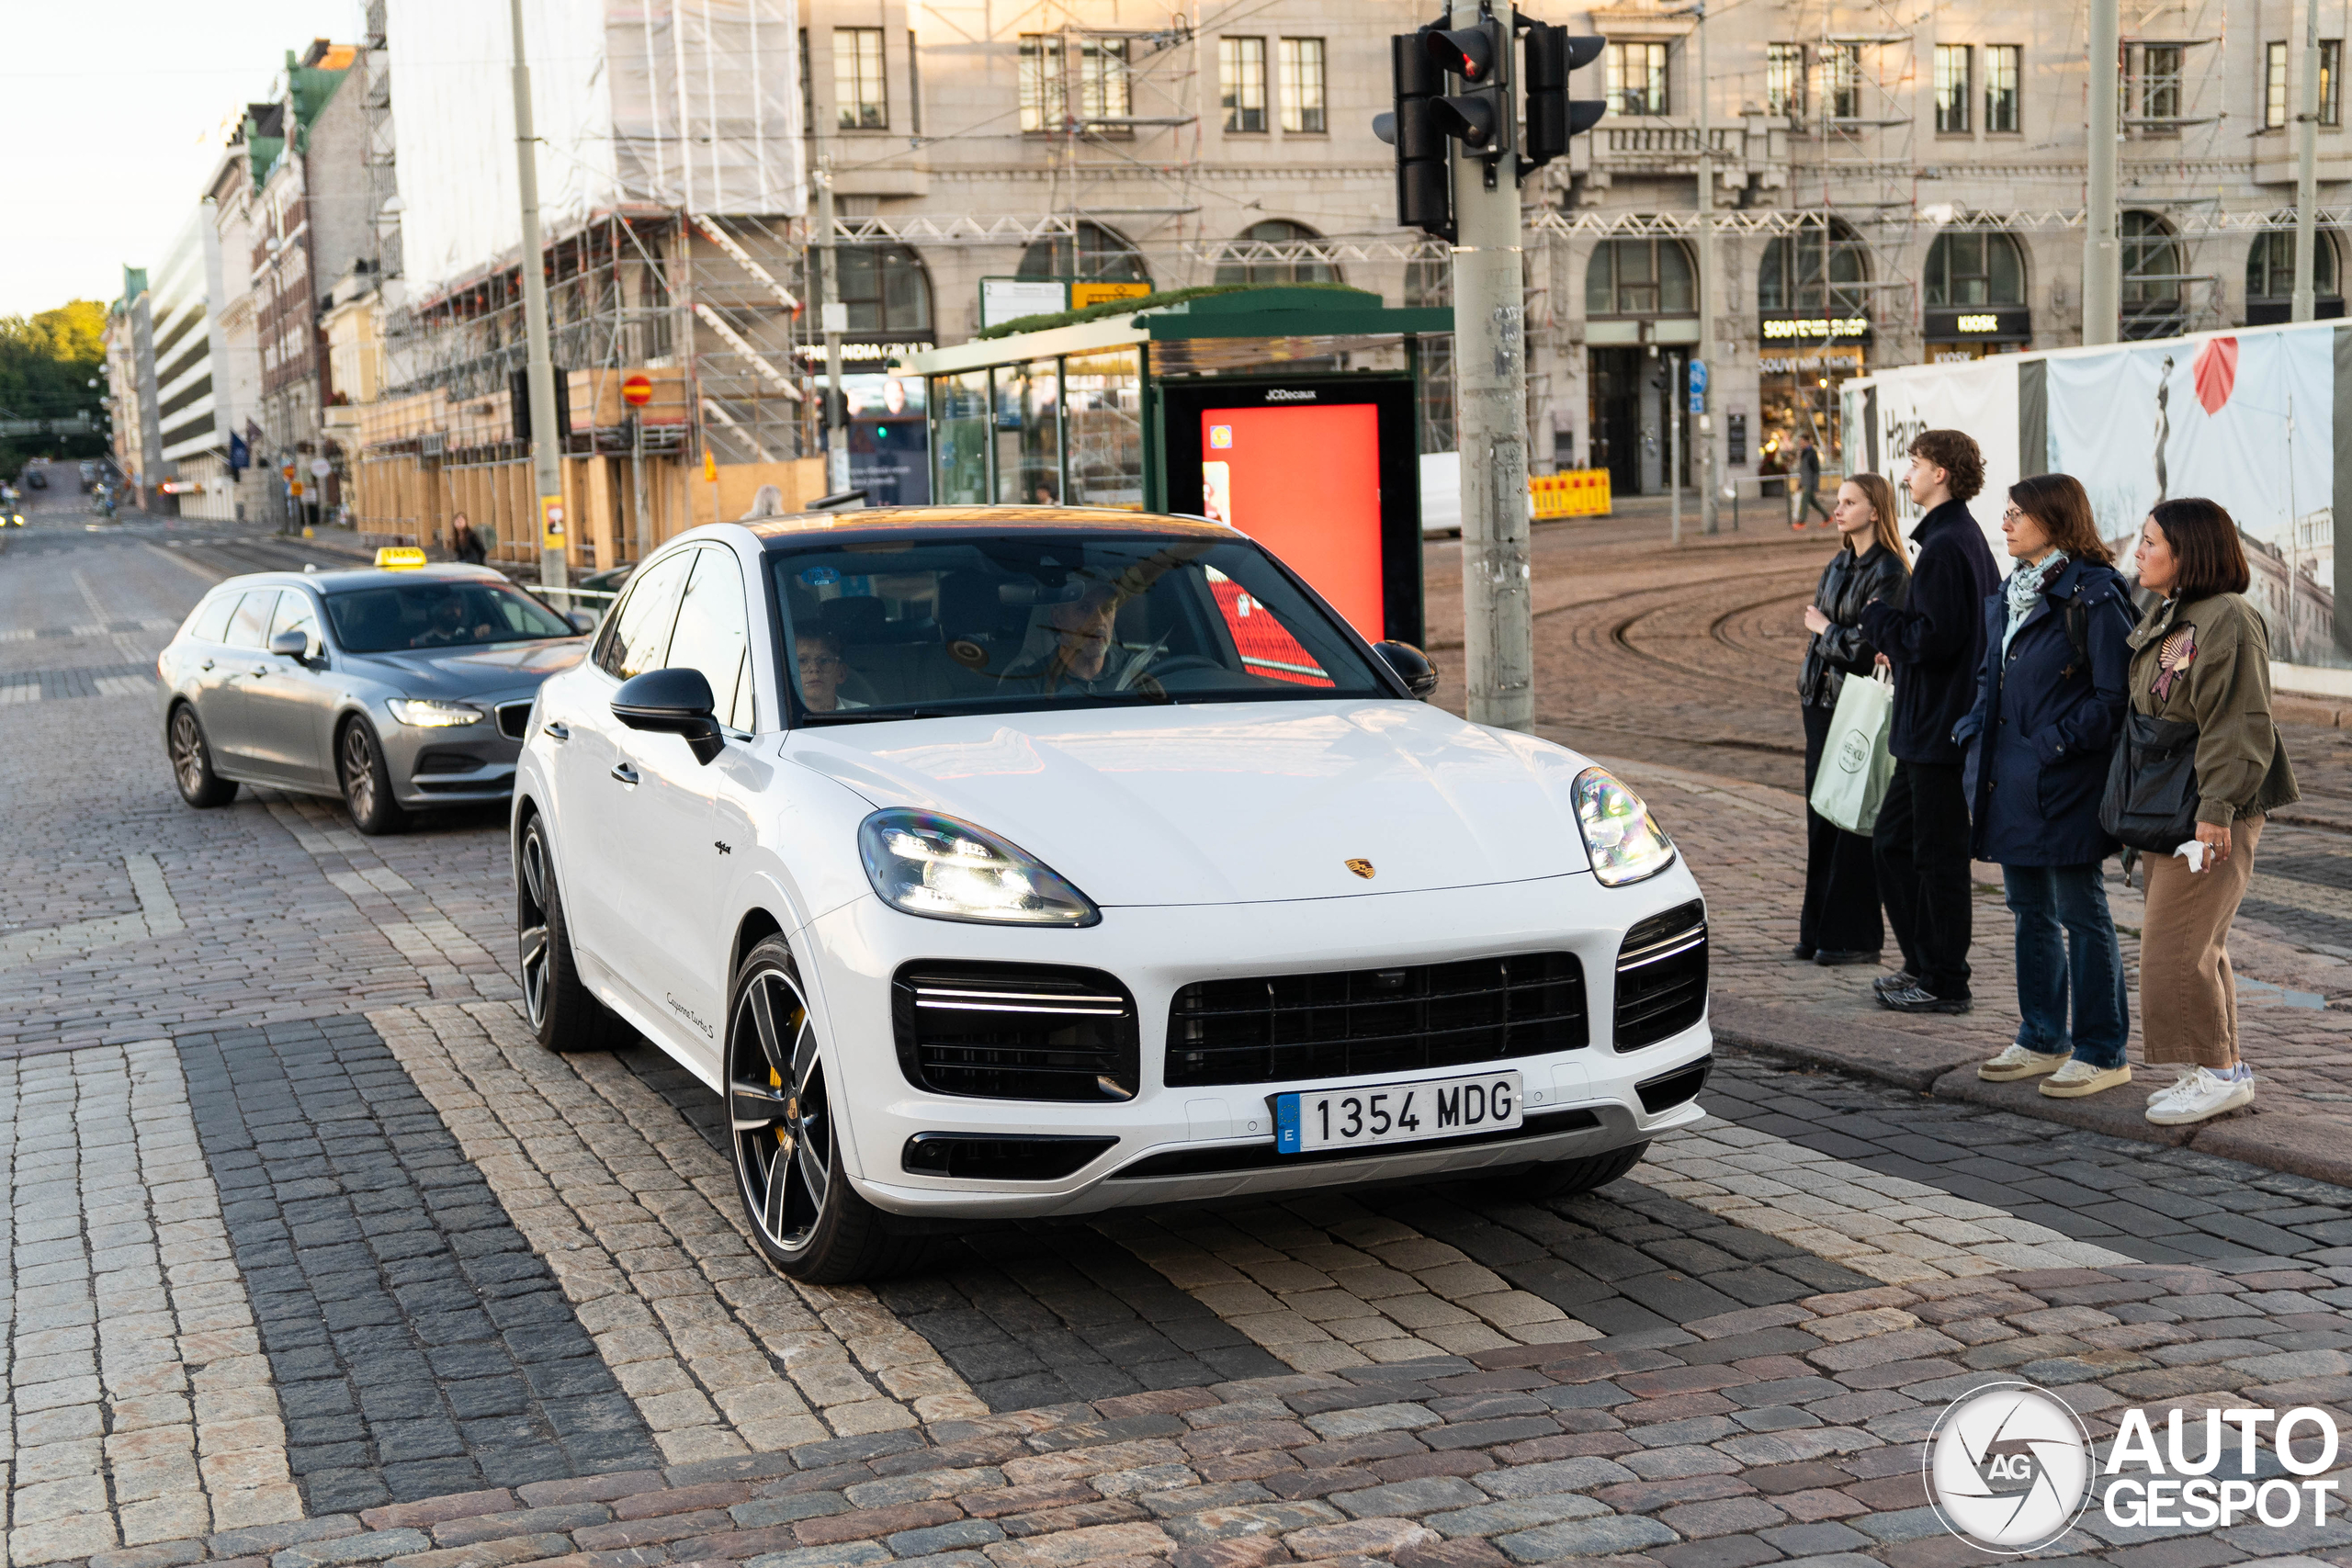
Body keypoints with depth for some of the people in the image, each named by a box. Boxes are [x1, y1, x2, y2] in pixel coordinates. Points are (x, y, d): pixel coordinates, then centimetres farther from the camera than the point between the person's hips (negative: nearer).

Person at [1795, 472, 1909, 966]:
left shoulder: (1889, 572, -12)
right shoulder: (1839, 565, 13)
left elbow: (1866, 648, -18)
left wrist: (1825, 629, -4)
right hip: (1823, 702, 8)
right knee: (1821, 814, 10)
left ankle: (1855, 938, 4)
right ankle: (1819, 929, 18)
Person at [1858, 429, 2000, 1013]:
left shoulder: (1944, 546, -18)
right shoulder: (1966, 536, 14)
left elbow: (1934, 639, -23)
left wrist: (1877, 618, -9)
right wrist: (1895, 640, 14)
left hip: (1939, 729, -10)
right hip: (1930, 723, 10)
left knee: (1938, 855, -2)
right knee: (1891, 841, 17)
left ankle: (1946, 983, 7)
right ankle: (1923, 964, 25)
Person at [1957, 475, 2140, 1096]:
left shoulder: (2093, 595, -13)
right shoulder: (2009, 592, 13)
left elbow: (2114, 696, -15)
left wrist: (2054, 743, -19)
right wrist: (1976, 737, 8)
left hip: (2066, 784, -9)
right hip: (2012, 781, 9)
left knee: (2081, 913, -1)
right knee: (2030, 910, 16)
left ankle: (2102, 1052, 8)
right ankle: (2043, 1040, 27)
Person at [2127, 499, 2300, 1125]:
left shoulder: (2228, 620, -15)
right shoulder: (2162, 619, 14)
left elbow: (2239, 725, -20)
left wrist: (2217, 808, -25)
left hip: (2211, 814, -10)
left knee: (2176, 948, -8)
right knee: (2197, 946, 13)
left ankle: (2218, 1073, 3)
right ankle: (2222, 1069, 22)